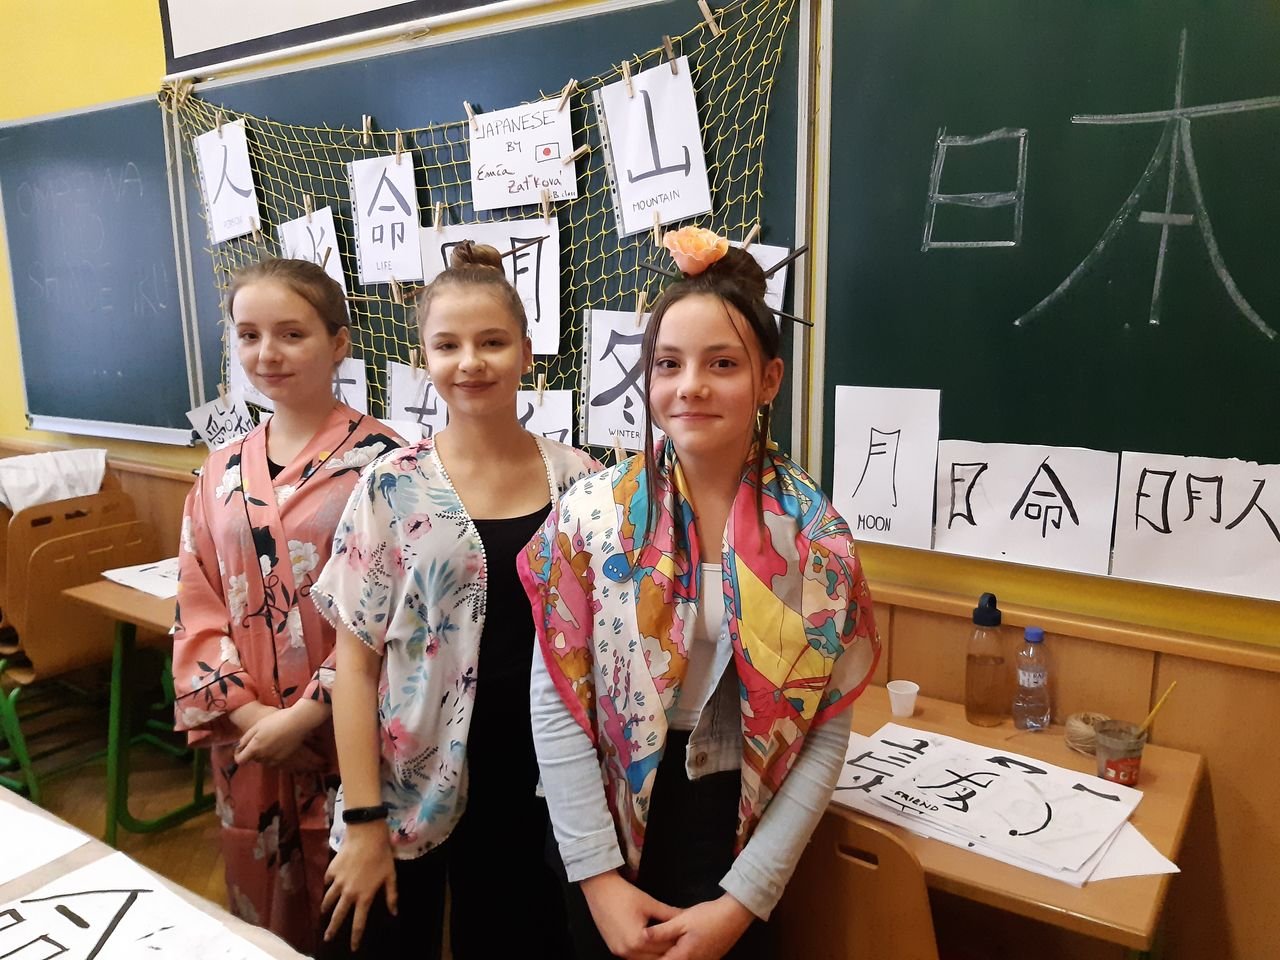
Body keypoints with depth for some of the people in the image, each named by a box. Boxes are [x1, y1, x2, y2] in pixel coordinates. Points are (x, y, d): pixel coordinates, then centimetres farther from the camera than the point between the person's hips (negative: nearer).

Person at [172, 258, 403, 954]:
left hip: (349, 738, -5)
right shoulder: (223, 473, 5)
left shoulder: (382, 461, -11)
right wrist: (248, 713, -7)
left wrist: (304, 714, -15)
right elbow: (198, 609, 5)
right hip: (247, 741, 5)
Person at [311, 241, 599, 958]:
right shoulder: (392, 489, -8)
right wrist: (363, 821, -8)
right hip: (411, 792, -1)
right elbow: (355, 659, -6)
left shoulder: (581, 483, -4)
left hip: (543, 789, 1)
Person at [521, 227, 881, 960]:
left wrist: (743, 897, -10)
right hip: (608, 833, 1)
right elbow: (555, 705, -8)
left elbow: (826, 734, -8)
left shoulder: (815, 534, -11)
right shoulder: (591, 515, -11)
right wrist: (597, 874, -10)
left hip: (740, 843, 0)